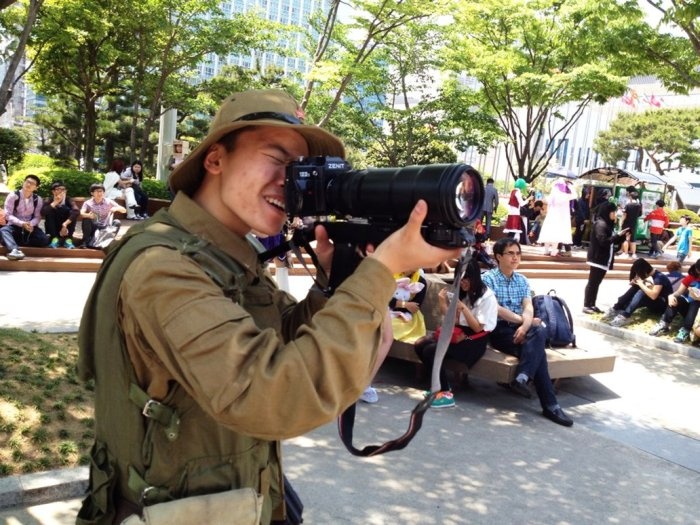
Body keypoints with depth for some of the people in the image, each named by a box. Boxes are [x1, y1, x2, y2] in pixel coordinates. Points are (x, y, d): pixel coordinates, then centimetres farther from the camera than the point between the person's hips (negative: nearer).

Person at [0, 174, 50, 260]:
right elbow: (8, 215, -12)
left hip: (30, 227, 2)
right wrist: (22, 223, -28)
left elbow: (37, 217, 0)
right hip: (14, 226, -2)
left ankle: (12, 243, -26)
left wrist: (31, 224, -24)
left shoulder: (38, 199, 3)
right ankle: (15, 250, -60)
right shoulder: (13, 196, -5)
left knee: (44, 240, -26)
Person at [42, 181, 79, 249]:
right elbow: (43, 212, -31)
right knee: (49, 211, -23)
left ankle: (68, 239, -22)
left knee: (72, 212, -23)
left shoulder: (68, 200, -12)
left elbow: (76, 211, -33)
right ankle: (54, 238, -24)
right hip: (53, 229, 0)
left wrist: (65, 224, -40)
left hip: (65, 228, 0)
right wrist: (55, 203, -30)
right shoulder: (49, 200, -10)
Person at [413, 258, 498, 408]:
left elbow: (478, 328, -11)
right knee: (420, 344, -13)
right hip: (459, 334, 8)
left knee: (431, 350, -25)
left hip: (474, 341, -7)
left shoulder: (487, 297, -8)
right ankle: (440, 385, 0)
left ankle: (446, 393, -14)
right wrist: (443, 305, -8)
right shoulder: (462, 293, 13)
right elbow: (455, 321, 6)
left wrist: (463, 308, -21)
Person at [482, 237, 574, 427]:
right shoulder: (488, 278, -2)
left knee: (539, 332, -32)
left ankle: (522, 378, -40)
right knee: (537, 348, -29)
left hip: (519, 328, 5)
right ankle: (550, 405, -29)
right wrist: (524, 320, -14)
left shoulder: (522, 280, 16)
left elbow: (528, 307, 1)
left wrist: (526, 325, -21)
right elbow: (495, 309, -14)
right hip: (498, 330, -5)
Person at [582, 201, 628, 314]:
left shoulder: (607, 224, 13)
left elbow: (610, 240, 13)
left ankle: (592, 305, 17)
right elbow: (603, 241, -24)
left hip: (603, 259, 9)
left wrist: (622, 235, 2)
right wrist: (618, 235, -18)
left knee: (596, 283, 11)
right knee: (592, 283, -4)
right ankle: (586, 306, 0)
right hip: (597, 259, -9)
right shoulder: (600, 224, -16)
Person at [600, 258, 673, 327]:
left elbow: (653, 295, -32)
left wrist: (641, 284, -24)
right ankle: (615, 309, -23)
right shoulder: (649, 275, 5)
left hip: (662, 306, -8)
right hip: (653, 304, 8)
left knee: (641, 293, -32)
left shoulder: (659, 277, -20)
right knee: (635, 287, -14)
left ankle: (624, 317, -42)